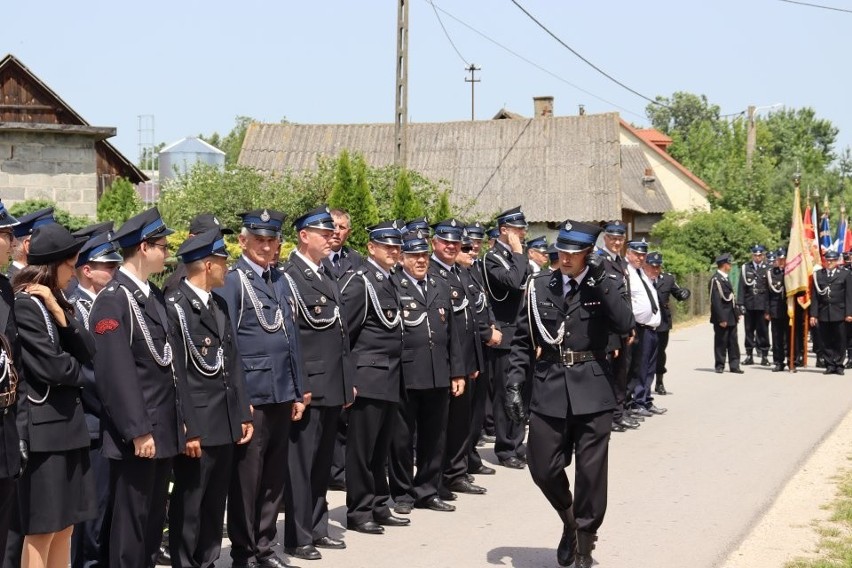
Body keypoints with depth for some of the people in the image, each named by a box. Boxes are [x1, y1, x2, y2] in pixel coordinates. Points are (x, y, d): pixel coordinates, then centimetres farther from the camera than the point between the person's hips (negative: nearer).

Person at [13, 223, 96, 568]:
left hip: (67, 423, 9)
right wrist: (80, 372, 2)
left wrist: (61, 315, -9)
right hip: (42, 427, -9)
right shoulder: (23, 305, -15)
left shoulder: (55, 303, 14)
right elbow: (52, 367, -20)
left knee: (65, 526, 12)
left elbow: (88, 351, 6)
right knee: (41, 531, -3)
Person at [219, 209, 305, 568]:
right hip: (252, 396, -7)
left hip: (281, 394, 7)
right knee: (246, 477, 2)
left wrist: (298, 391, 14)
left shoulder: (280, 281, 15)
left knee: (275, 476, 13)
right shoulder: (232, 281, -7)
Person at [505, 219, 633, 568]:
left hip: (592, 390, -1)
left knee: (591, 470, 1)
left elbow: (625, 325, -15)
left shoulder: (604, 286, 2)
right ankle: (570, 520, 33)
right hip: (550, 389, 2)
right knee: (543, 468, 3)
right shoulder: (540, 287, 4)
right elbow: (522, 341, 7)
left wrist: (601, 280, -17)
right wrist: (513, 384, -2)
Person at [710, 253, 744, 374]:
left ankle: (734, 365, 13)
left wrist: (737, 313, 15)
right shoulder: (716, 280, -15)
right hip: (722, 317, -9)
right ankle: (719, 366, 11)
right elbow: (715, 301, -19)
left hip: (731, 317, 9)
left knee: (733, 342, 9)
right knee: (721, 342, 1)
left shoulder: (725, 278, 14)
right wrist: (721, 319, -21)